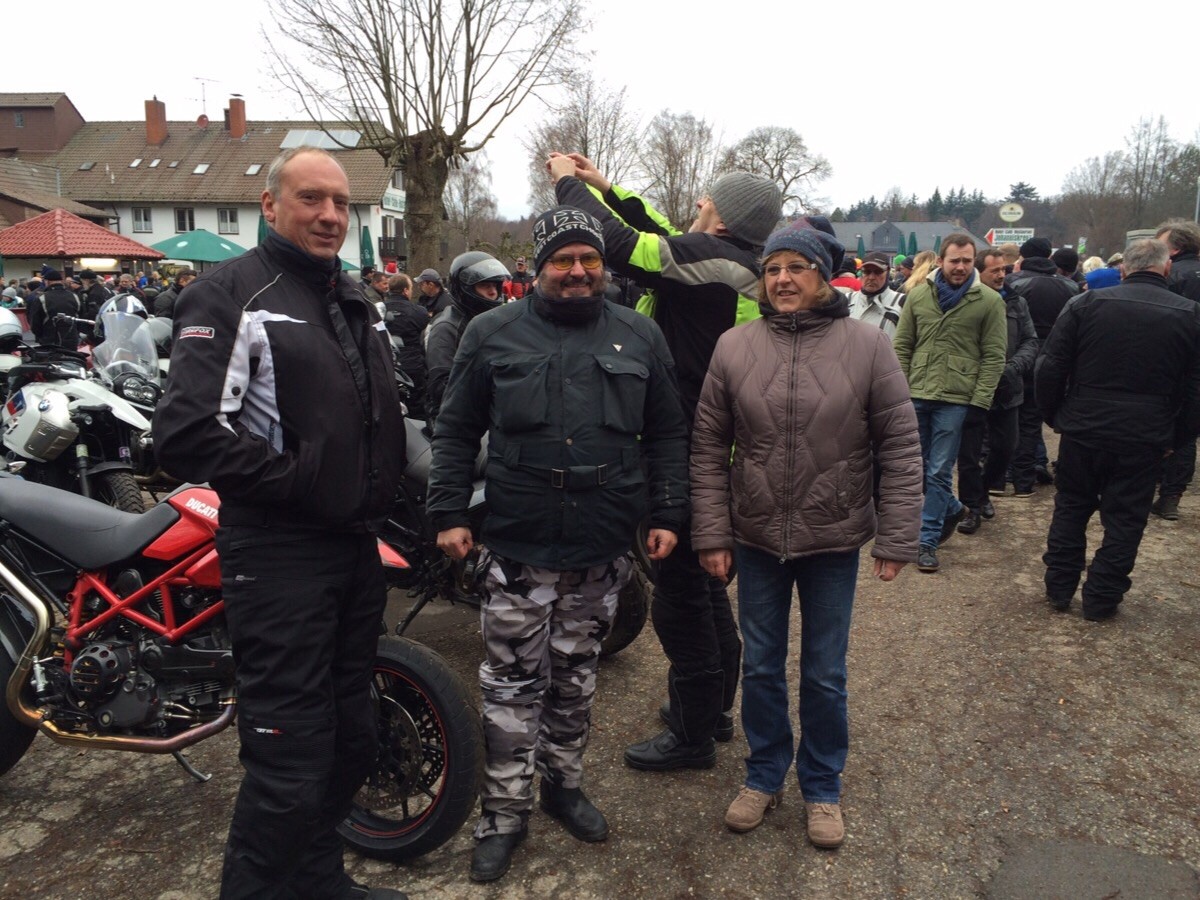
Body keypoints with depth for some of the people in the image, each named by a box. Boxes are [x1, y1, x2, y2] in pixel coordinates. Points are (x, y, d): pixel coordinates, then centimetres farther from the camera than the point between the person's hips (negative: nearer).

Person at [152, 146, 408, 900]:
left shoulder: (357, 300, 16)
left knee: (351, 740, 19)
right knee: (290, 762, -3)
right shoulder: (232, 293, -9)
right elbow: (186, 433, -20)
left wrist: (385, 485, 10)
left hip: (357, 545, 8)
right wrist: (299, 481, -17)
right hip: (281, 555, -8)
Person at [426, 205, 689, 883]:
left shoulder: (640, 336, 7)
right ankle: (506, 811, 22)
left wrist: (667, 514, 4)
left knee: (576, 676, 17)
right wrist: (449, 511, -2)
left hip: (605, 549, 2)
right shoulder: (493, 333, 2)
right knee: (513, 683, 6)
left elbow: (668, 435, 10)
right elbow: (456, 432, 5)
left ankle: (564, 783, 36)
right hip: (519, 546, -1)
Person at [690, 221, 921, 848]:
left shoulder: (866, 345, -8)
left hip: (834, 540, -1)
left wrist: (897, 539, -9)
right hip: (755, 537, 1)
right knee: (761, 667, 16)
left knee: (825, 675, 14)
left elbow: (901, 447, -6)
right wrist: (712, 534, -4)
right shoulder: (734, 348, -4)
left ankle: (822, 787, 36)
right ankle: (764, 775, 38)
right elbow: (708, 448, -1)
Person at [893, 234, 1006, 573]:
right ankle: (952, 508, 36)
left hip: (955, 399, -3)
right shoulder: (918, 295, 6)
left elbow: (993, 356, -2)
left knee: (939, 473, 0)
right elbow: (902, 347, 9)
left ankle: (928, 540, 11)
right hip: (916, 396, 4)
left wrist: (980, 401, -9)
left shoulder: (989, 301, -1)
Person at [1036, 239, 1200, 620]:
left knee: (1070, 508, 16)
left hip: (1082, 430, 1)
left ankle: (1059, 589, 23)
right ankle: (1101, 599, 18)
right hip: (1144, 439, 0)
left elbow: (1050, 368, -4)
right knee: (1124, 520, 11)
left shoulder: (1086, 303, -4)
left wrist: (1054, 415, 8)